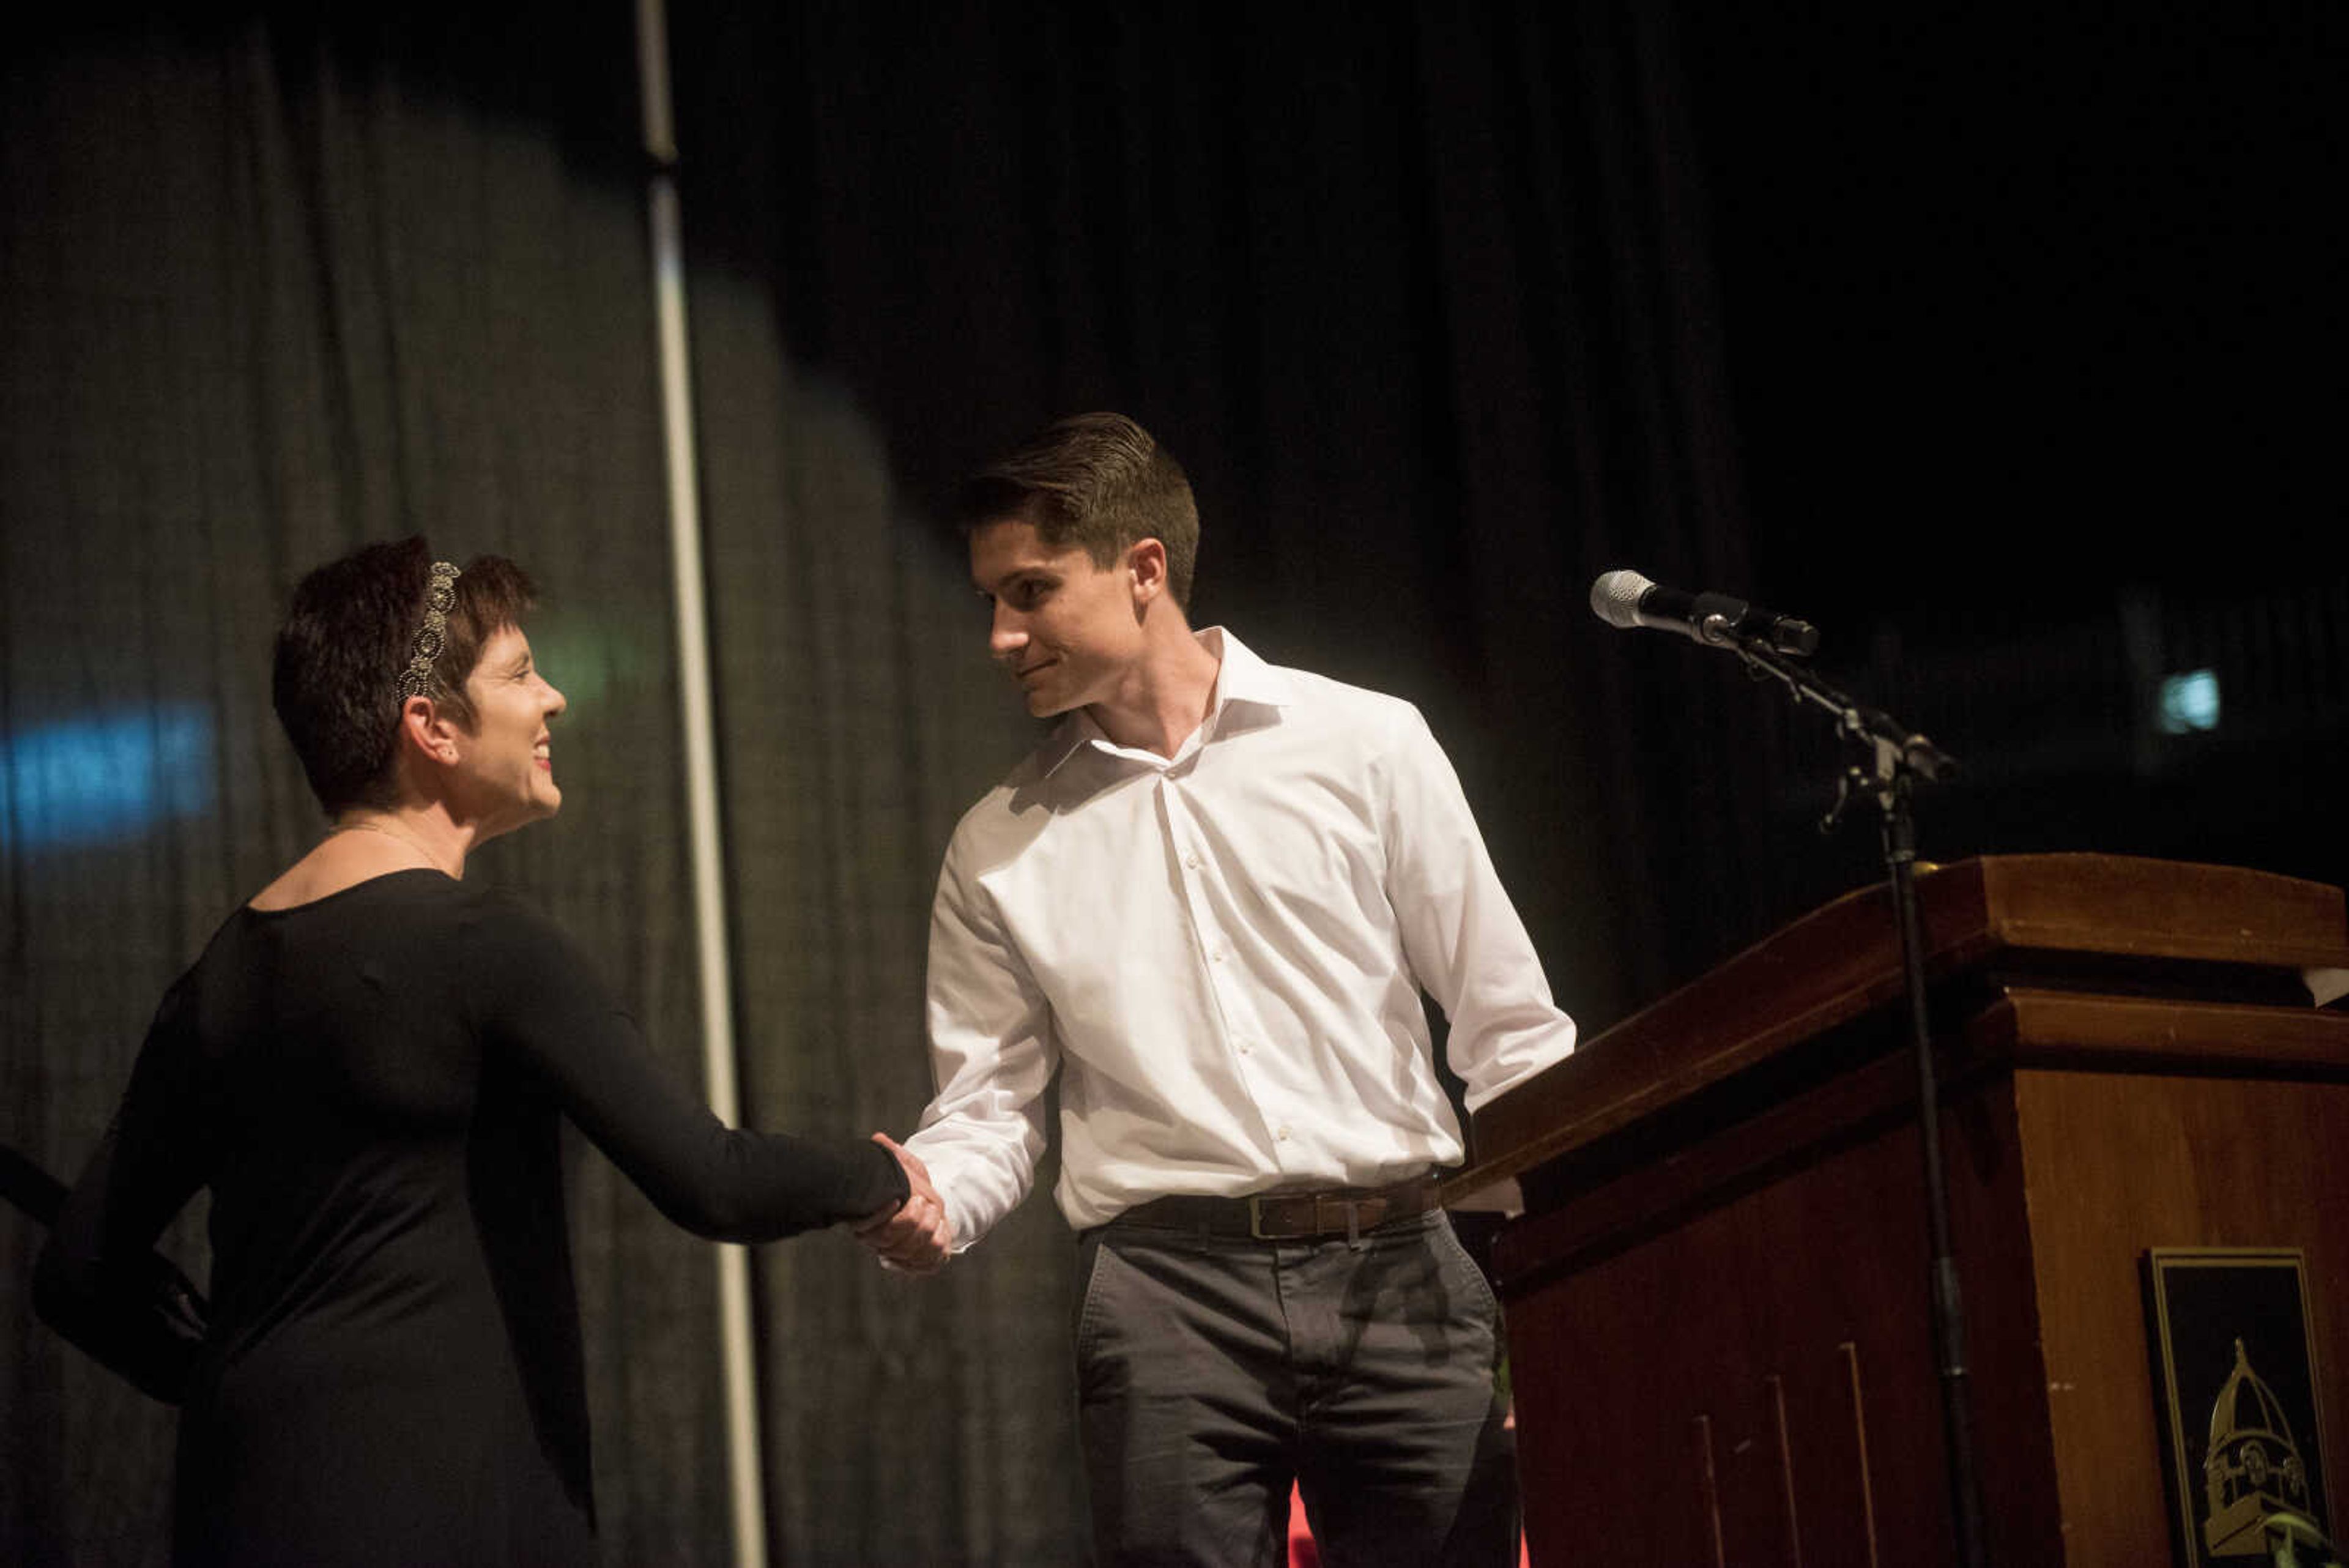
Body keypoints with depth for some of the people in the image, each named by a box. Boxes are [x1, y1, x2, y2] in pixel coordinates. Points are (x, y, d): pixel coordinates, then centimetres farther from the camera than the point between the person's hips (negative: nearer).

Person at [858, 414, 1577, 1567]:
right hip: (1167, 1291, 1)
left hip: (1398, 1271, -1)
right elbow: (988, 1108, 12)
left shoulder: (1368, 745, 7)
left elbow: (1510, 1029, 7)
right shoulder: (1001, 846, 12)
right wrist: (921, 1209, -11)